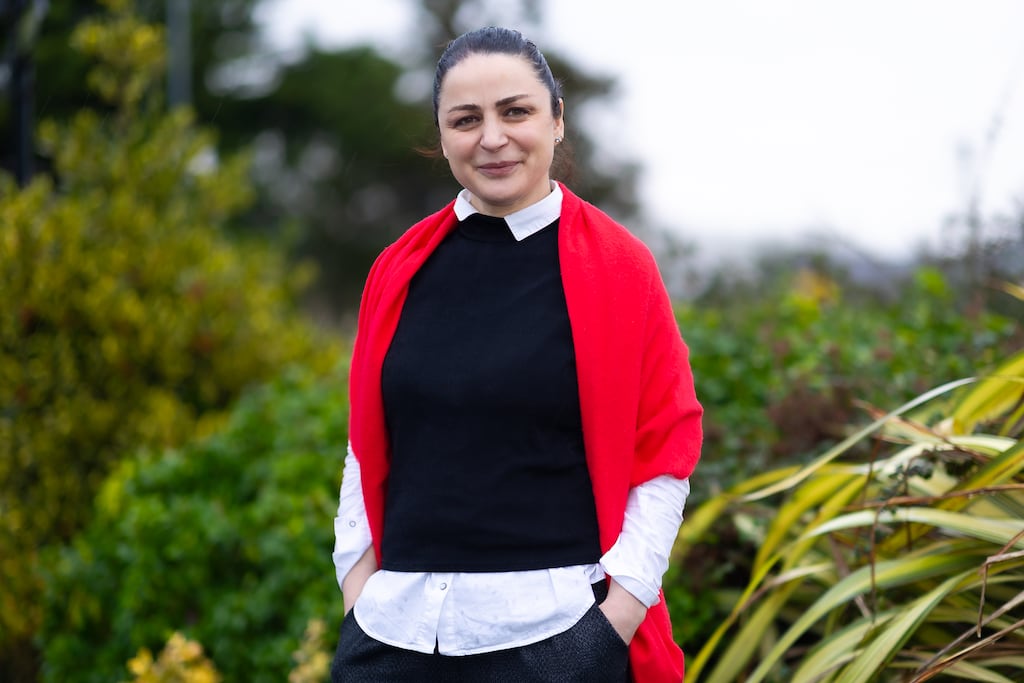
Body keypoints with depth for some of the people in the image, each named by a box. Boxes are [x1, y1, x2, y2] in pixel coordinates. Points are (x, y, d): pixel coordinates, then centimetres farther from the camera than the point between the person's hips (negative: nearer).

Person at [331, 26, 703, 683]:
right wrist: (358, 582, 5)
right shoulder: (399, 270, 8)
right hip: (394, 626, 3)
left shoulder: (618, 267, -1)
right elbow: (366, 448, 14)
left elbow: (664, 454, -2)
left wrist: (621, 612, -10)